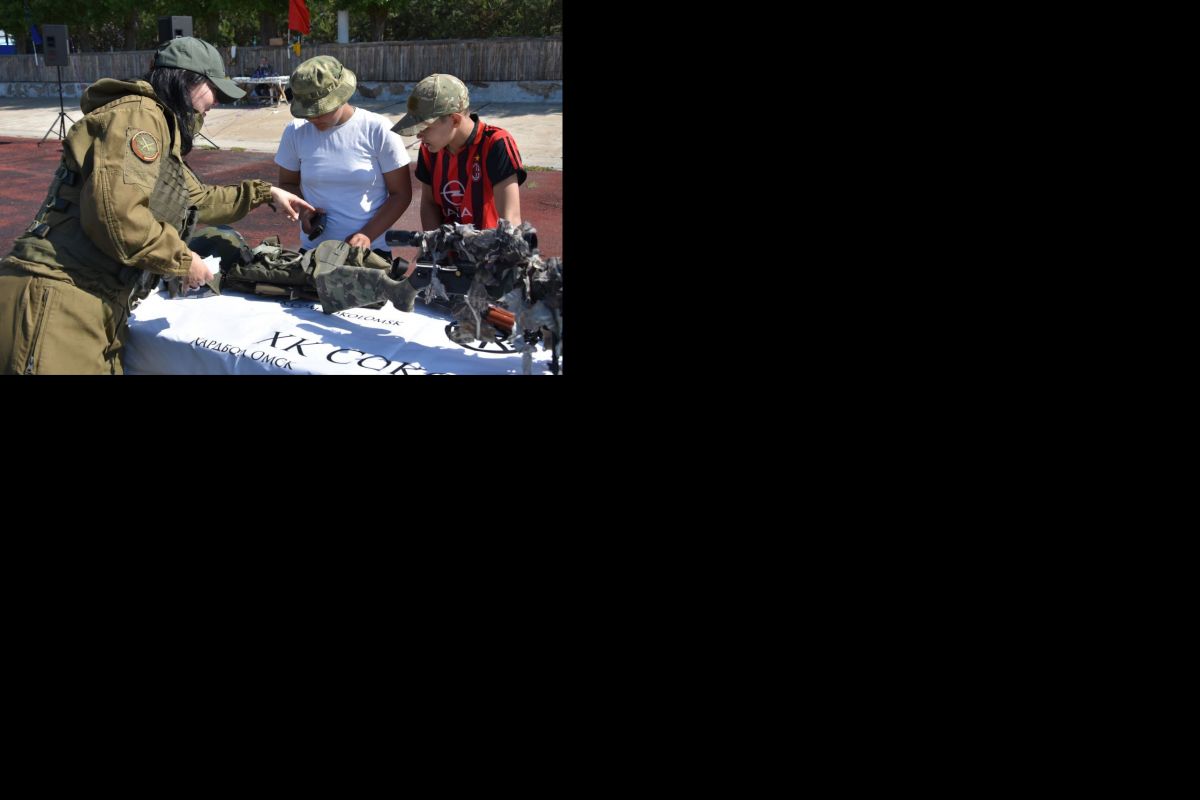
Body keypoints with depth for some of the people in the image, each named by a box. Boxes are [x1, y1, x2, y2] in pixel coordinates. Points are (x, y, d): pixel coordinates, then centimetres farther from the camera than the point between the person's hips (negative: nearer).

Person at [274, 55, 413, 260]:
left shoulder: (378, 130, -7)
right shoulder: (295, 132, 2)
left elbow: (401, 194, -4)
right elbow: (287, 183, 16)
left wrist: (367, 235, -15)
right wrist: (302, 210, -6)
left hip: (371, 252, -2)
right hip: (312, 250, 2)